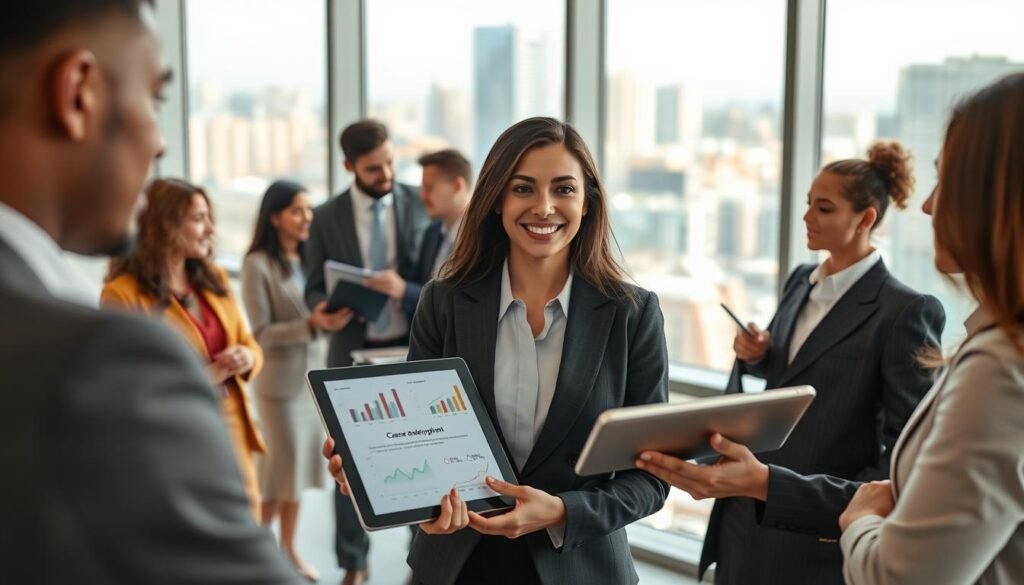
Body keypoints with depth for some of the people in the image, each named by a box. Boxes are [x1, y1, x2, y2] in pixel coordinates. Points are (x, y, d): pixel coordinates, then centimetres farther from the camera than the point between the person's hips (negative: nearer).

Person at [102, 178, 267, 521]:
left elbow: (248, 343, 17)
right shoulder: (123, 294, -12)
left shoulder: (214, 278, 10)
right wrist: (199, 378, -18)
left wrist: (246, 357, -6)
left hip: (232, 428, 6)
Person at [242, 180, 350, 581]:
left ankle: (288, 547, 24)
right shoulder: (258, 265, -12)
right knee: (281, 466, 1)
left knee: (301, 463, 11)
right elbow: (262, 333, -14)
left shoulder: (309, 258, 5)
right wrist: (310, 325, -25)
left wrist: (333, 318, -10)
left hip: (313, 375, 5)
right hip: (279, 381, -5)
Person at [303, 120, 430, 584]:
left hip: (413, 349, 0)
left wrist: (407, 289, -22)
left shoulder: (421, 204, -1)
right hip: (354, 353, 1)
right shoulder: (327, 218, 1)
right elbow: (315, 289, 4)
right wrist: (324, 309, -19)